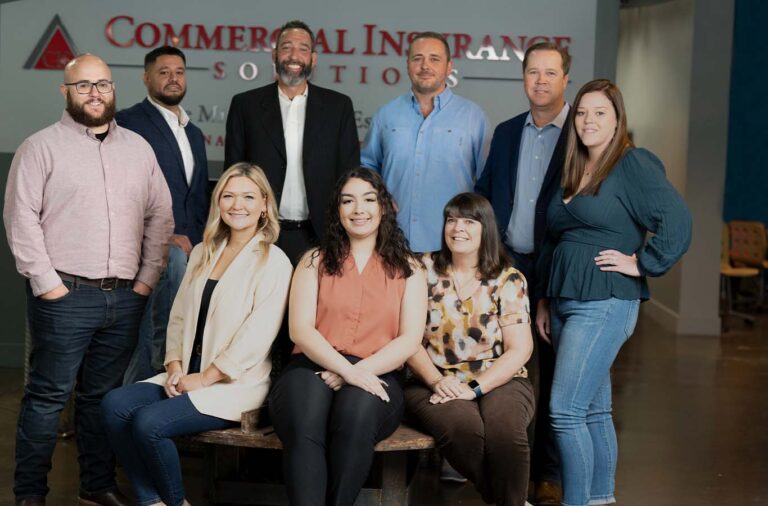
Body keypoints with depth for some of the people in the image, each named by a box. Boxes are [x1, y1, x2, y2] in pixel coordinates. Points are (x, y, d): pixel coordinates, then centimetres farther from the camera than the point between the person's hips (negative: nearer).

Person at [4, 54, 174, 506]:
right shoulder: (41, 147, 0)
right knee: (49, 395, -1)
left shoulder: (139, 148, 13)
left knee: (103, 395, 11)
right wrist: (47, 283, -11)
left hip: (125, 297, 4)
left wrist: (147, 279, 5)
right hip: (64, 295, -4)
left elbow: (160, 217, 14)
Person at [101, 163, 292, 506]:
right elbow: (179, 315, 14)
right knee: (115, 404, -14)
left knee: (149, 422, -24)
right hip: (188, 374, 7)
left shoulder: (273, 263, -7)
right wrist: (174, 367, -1)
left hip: (235, 384, -7)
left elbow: (256, 337, -15)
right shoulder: (203, 252, 15)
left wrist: (204, 378, -14)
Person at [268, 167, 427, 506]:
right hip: (314, 366, 0)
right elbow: (300, 330, 1)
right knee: (303, 426, -36)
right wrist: (346, 369, -16)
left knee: (356, 413, -37)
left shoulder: (407, 269, 14)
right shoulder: (315, 261, 14)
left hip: (376, 374, 0)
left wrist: (359, 371, -13)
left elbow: (410, 340, 2)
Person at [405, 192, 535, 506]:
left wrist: (475, 388, -15)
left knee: (504, 429, -34)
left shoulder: (509, 280, 2)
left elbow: (520, 349, -3)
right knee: (462, 426, -34)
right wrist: (436, 380, -15)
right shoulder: (424, 271, 5)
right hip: (435, 382, 0)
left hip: (498, 381, 0)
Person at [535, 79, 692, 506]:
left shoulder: (633, 165, -9)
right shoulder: (573, 172, 15)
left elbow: (678, 220, -19)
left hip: (604, 305, -8)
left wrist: (641, 263, -14)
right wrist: (545, 301, 19)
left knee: (565, 410, -11)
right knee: (595, 409, 14)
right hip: (566, 303, 8)